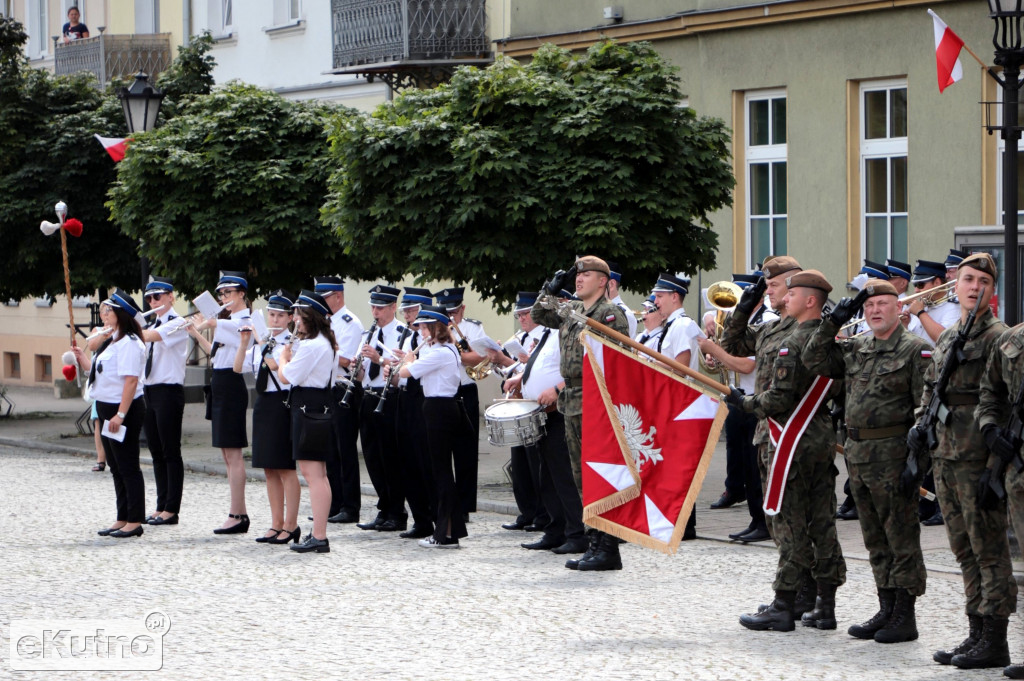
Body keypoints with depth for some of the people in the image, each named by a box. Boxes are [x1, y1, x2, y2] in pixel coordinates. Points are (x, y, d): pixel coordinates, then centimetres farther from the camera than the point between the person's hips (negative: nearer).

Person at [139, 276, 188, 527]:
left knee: (170, 452, -5)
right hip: (149, 391, 9)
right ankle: (161, 506, 14)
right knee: (156, 452, 10)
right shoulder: (153, 326, 18)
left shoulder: (177, 324, -9)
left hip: (168, 391, -9)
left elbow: (148, 337, -25)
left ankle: (171, 510, -2)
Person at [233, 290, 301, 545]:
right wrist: (244, 342, -3)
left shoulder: (292, 343, -8)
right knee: (269, 470, 9)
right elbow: (238, 368, 7)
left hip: (283, 404, -8)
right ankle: (277, 524, 15)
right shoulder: (261, 343, 14)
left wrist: (264, 344, -13)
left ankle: (290, 525, 1)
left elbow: (275, 365, -22)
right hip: (263, 404, 8)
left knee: (285, 468, -4)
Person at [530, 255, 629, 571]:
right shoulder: (570, 311, 16)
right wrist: (550, 291, 17)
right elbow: (538, 315, 32)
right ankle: (595, 544, 15)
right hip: (572, 406, 9)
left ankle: (608, 549, -7)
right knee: (584, 480, 10)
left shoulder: (611, 314, -9)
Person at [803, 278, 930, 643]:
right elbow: (813, 361, 15)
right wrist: (832, 323, 5)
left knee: (901, 536, -2)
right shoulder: (855, 349, 14)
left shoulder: (915, 349, -6)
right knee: (876, 539, 12)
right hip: (858, 455, 7)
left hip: (894, 454, -7)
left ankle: (905, 617, 2)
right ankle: (886, 610, 20)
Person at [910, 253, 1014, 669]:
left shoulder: (998, 338, -8)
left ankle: (994, 643, -1)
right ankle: (976, 635, 19)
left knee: (989, 552, -4)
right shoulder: (946, 339, 17)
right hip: (945, 459, 8)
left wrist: (994, 469, -19)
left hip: (978, 462, -8)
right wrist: (920, 426, 5)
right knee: (966, 552, 12)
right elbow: (930, 389, 26)